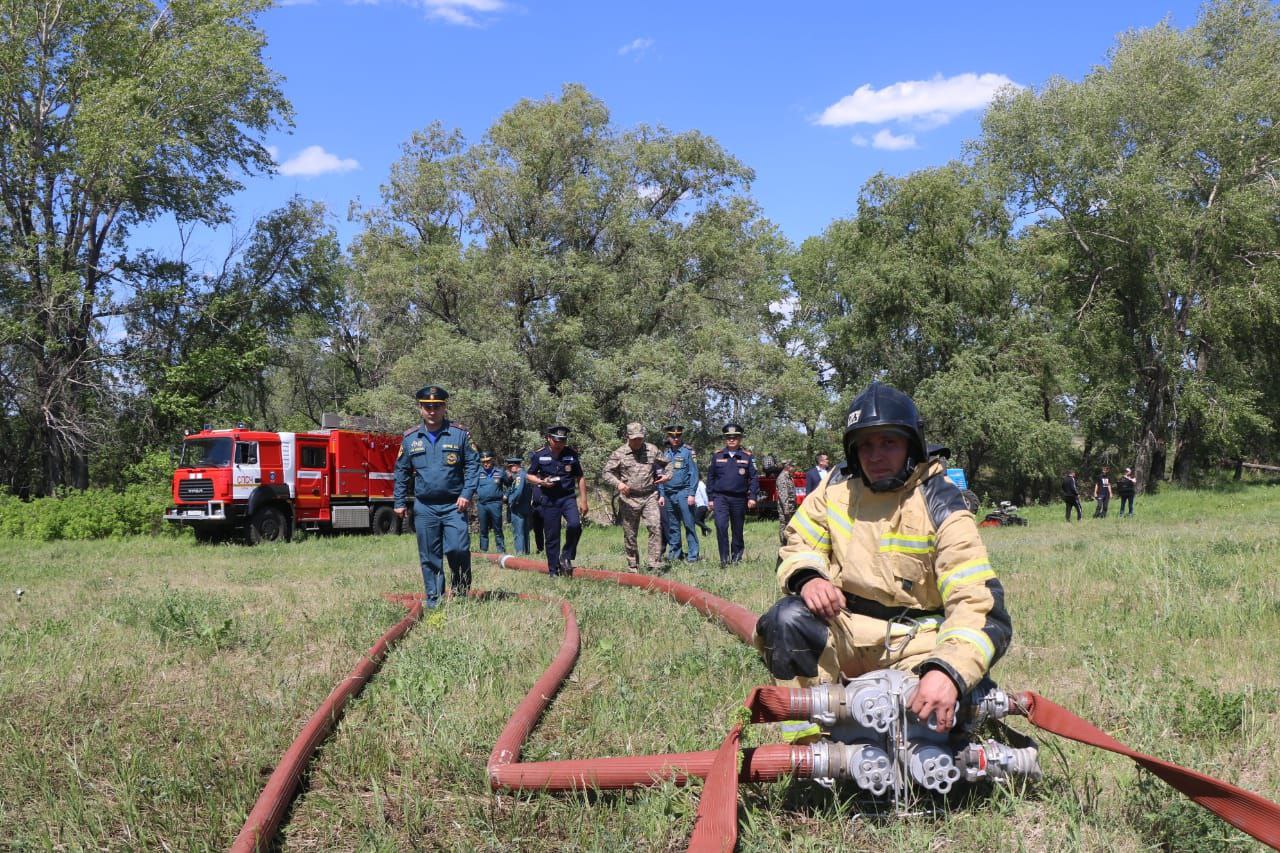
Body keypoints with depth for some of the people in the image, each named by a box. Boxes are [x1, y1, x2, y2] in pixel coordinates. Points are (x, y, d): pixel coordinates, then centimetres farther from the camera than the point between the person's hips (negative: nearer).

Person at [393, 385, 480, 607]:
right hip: (424, 507, 2)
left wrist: (467, 494, -8)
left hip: (454, 506, -2)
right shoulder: (410, 438, 7)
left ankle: (461, 594, 9)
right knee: (429, 556, 5)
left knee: (458, 549, -11)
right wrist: (400, 502, 10)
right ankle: (434, 597, 15)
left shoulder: (460, 434, 1)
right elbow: (401, 472, 14)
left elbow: (473, 464, 2)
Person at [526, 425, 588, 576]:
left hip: (568, 497, 0)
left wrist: (583, 500, 5)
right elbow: (530, 476, 7)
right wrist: (542, 482, -13)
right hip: (549, 500, 0)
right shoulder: (539, 455, -2)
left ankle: (566, 556, -2)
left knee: (575, 524, -25)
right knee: (551, 537, 2)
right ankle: (553, 572, 12)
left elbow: (580, 478, 8)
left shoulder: (572, 454, 1)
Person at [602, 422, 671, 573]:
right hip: (629, 499, -1)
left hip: (650, 497, 1)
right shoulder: (619, 454, 0)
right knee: (630, 535, 5)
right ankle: (633, 568, 17)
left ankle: (655, 565, -15)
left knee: (655, 528, -16)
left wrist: (667, 475, -3)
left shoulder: (652, 450, 7)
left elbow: (668, 463, 18)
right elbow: (606, 473, -3)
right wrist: (618, 483, -21)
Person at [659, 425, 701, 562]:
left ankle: (693, 555, -5)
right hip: (669, 494, 5)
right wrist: (662, 495, 11)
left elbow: (693, 474, -5)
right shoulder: (665, 454, 14)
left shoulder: (688, 452, -1)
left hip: (683, 493, -5)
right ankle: (674, 554, 15)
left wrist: (691, 494, -12)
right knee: (672, 526, 8)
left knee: (689, 525, -7)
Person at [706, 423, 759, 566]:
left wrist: (752, 497, -5)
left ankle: (736, 557, 23)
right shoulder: (717, 456, 6)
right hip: (720, 497, 0)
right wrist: (710, 498, 8)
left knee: (738, 529, 9)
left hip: (739, 498, 0)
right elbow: (710, 478, 11)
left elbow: (754, 478, 3)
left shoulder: (747, 456, 4)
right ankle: (724, 559, -12)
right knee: (721, 526, -16)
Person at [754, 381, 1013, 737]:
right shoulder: (837, 486, 3)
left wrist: (949, 671, -41)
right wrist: (807, 577, -17)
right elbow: (798, 544, 11)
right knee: (788, 619, -29)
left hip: (912, 642, -3)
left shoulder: (940, 506, -11)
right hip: (844, 627, 3)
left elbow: (981, 605, -21)